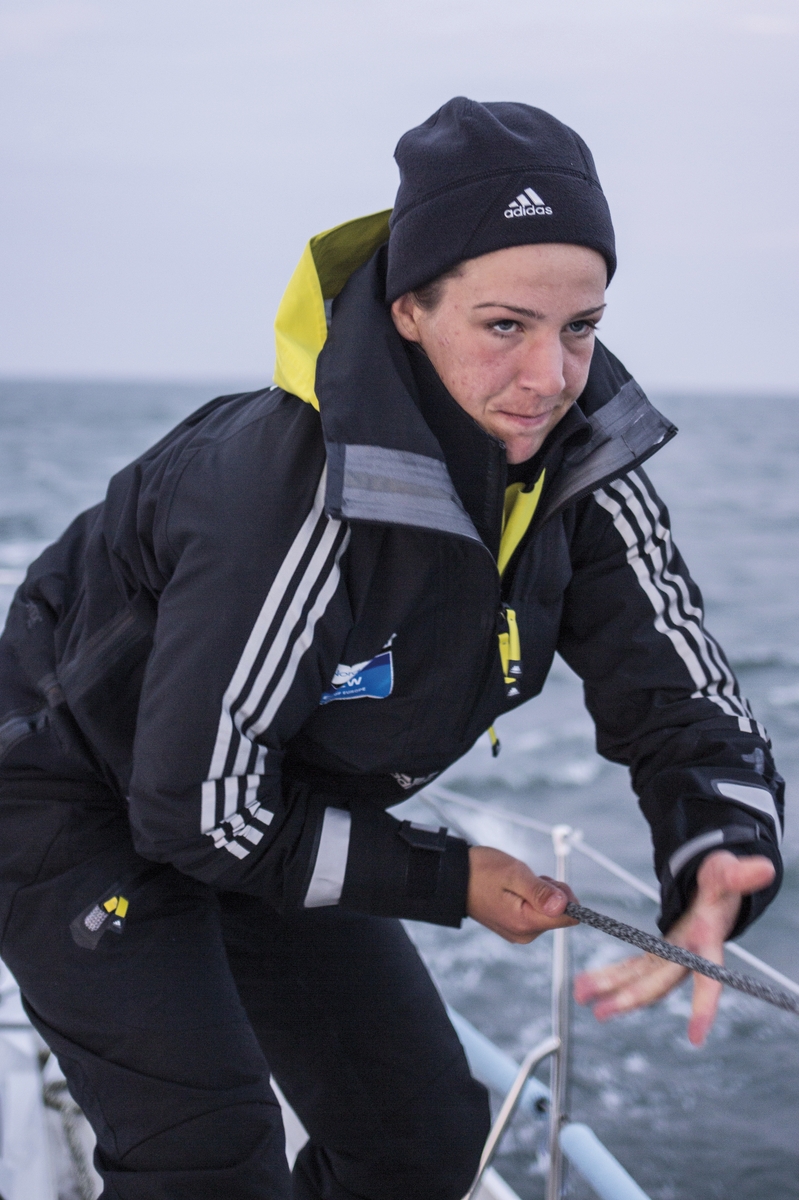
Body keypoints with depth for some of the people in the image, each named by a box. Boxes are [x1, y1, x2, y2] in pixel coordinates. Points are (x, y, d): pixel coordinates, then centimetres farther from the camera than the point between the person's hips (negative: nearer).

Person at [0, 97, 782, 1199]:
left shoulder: (579, 466, -16)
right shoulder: (294, 493, -37)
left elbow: (682, 701, -15)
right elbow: (197, 804, -30)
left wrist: (720, 863, -38)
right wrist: (452, 882, -21)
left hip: (274, 819, 7)